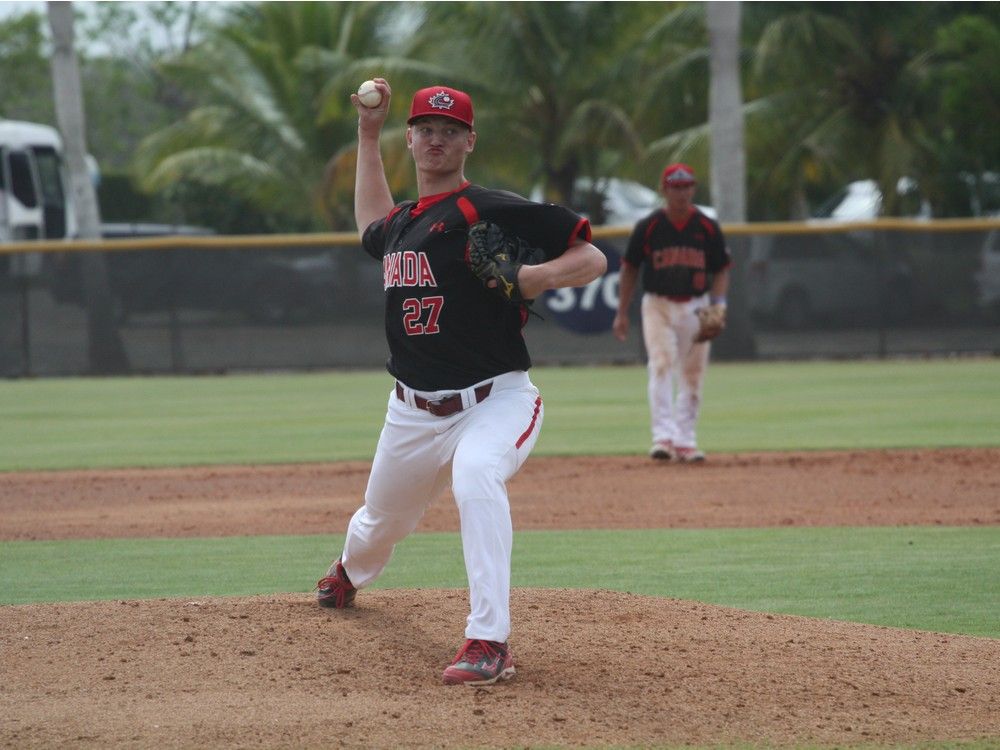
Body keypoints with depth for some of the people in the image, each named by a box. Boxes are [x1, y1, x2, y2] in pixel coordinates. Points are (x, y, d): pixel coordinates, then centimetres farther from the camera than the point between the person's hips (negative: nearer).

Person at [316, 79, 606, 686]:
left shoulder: (491, 211, -10)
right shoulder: (399, 221, 11)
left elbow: (593, 258, -9)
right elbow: (373, 229, 39)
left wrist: (531, 277, -27)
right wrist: (368, 134, 33)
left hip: (495, 402, -7)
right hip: (413, 411, 7)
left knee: (476, 477, -38)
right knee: (382, 521, 22)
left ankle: (490, 642, -40)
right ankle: (351, 573, 61)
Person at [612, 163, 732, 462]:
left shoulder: (708, 228, 0)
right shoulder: (648, 227, -4)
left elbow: (721, 269, 7)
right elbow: (629, 269, 4)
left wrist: (718, 302, -10)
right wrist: (622, 313, 1)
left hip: (695, 308, 2)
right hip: (658, 306, -2)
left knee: (692, 376, 6)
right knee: (661, 367, -17)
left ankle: (685, 442, 15)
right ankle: (663, 438, -23)